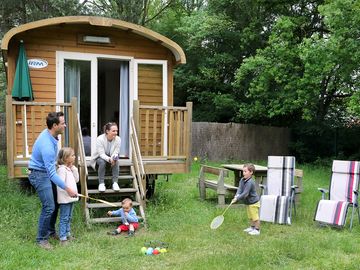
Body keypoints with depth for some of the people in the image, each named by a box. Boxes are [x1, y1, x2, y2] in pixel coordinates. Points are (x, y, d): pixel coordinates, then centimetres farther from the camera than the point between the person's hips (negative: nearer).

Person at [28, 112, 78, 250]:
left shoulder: (50, 134, -4)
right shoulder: (47, 145, -32)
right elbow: (51, 173, -32)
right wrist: (67, 188, -32)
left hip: (47, 172, 9)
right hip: (39, 175, -9)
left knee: (55, 203, 14)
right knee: (49, 207, -10)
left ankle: (51, 231, 30)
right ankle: (41, 239, 5)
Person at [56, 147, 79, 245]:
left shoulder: (70, 168, 12)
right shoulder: (62, 169, -16)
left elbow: (76, 180, 10)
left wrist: (74, 168, 3)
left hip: (71, 198, 9)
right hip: (65, 198, -9)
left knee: (69, 218, 18)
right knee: (64, 218, -4)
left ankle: (67, 234, 28)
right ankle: (63, 238, 0)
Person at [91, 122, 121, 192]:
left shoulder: (118, 139, -16)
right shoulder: (100, 139, -24)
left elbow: (115, 153, -14)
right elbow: (102, 154, -27)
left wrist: (114, 158, -38)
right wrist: (109, 159, -46)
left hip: (111, 158, 2)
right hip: (99, 157, -2)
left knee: (116, 162, -30)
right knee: (102, 162, -35)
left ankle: (115, 183, -25)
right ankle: (101, 183, -26)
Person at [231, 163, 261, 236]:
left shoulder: (250, 182, -29)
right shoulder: (242, 180, -1)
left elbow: (245, 194, -29)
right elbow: (239, 189, -9)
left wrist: (237, 199, -26)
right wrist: (236, 196, -27)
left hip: (253, 202, -9)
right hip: (248, 202, 9)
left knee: (255, 216, 2)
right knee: (250, 216, 22)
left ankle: (257, 230, 14)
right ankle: (252, 227, 37)